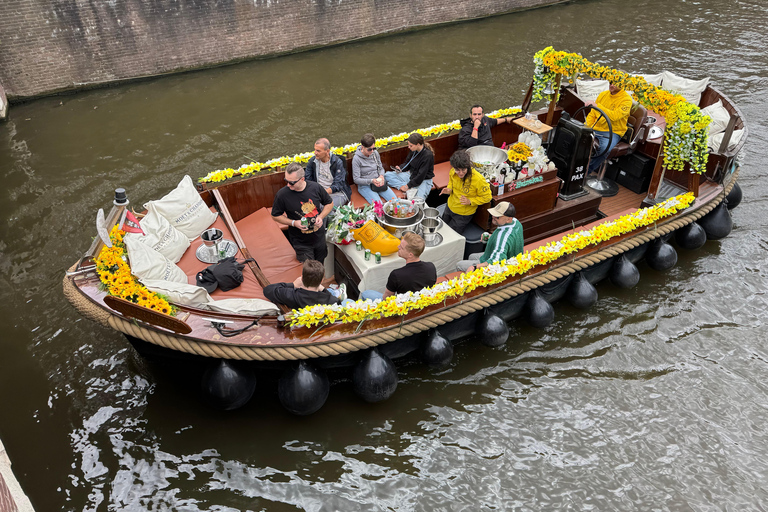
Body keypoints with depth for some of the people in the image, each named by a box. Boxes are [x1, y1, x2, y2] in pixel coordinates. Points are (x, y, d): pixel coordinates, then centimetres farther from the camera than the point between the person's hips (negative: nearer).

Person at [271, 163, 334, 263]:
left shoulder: (315, 187, -12)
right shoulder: (282, 194, -19)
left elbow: (329, 203, 5)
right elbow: (276, 216, -5)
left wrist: (321, 216, -14)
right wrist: (293, 223, -21)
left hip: (319, 237, 3)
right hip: (300, 242, -3)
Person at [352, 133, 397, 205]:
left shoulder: (375, 153, 0)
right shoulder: (356, 159, -14)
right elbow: (356, 179, -13)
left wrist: (381, 176, -10)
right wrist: (371, 181, -26)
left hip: (378, 182, 5)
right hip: (365, 186, -5)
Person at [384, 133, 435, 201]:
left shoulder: (428, 155, -22)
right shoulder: (413, 151, -3)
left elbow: (421, 175, -22)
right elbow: (407, 163, 15)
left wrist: (408, 185, -20)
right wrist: (400, 168, -7)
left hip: (424, 180, -8)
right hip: (411, 175, 8)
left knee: (419, 200, -38)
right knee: (387, 175, -11)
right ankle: (411, 189, -23)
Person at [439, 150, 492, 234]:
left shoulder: (478, 179, -33)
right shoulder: (453, 172, -17)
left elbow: (487, 197, -19)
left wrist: (470, 201, -30)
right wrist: (449, 189, -13)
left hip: (463, 215, -5)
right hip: (449, 207, 6)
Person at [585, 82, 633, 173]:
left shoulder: (626, 99, -7)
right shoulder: (603, 94, 12)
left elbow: (614, 116, -23)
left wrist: (597, 105, -26)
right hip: (595, 129, 6)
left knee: (604, 148, -36)